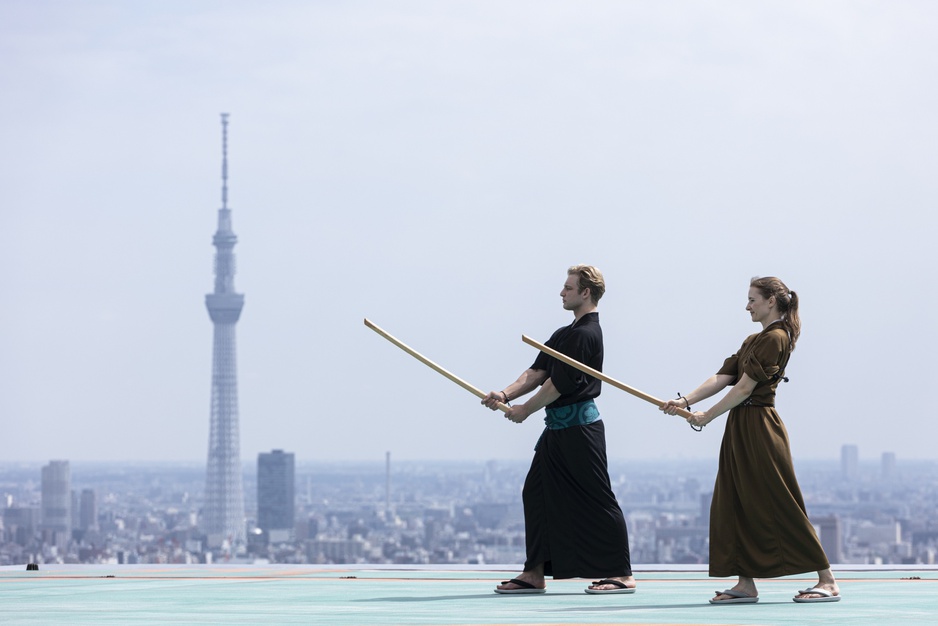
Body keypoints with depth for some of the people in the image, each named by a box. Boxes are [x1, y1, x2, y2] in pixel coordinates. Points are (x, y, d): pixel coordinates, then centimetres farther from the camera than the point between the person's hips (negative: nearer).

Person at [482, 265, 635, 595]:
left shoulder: (586, 335, -14)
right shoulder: (565, 334, 17)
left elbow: (559, 383, -16)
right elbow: (537, 372, 11)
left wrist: (524, 410, -7)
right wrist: (505, 394, -5)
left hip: (579, 428, -10)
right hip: (558, 428, 10)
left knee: (597, 499, -6)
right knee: (536, 493, 9)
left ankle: (622, 575, 0)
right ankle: (534, 573, 13)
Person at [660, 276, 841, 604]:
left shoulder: (776, 338, -11)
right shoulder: (753, 340, 18)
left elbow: (745, 386, -16)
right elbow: (723, 377, 10)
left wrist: (707, 416, -11)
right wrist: (686, 401, -3)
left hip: (760, 429, -10)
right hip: (740, 430, 10)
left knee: (781, 506, -8)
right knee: (733, 504, 7)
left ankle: (827, 581, -4)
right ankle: (746, 583, 10)